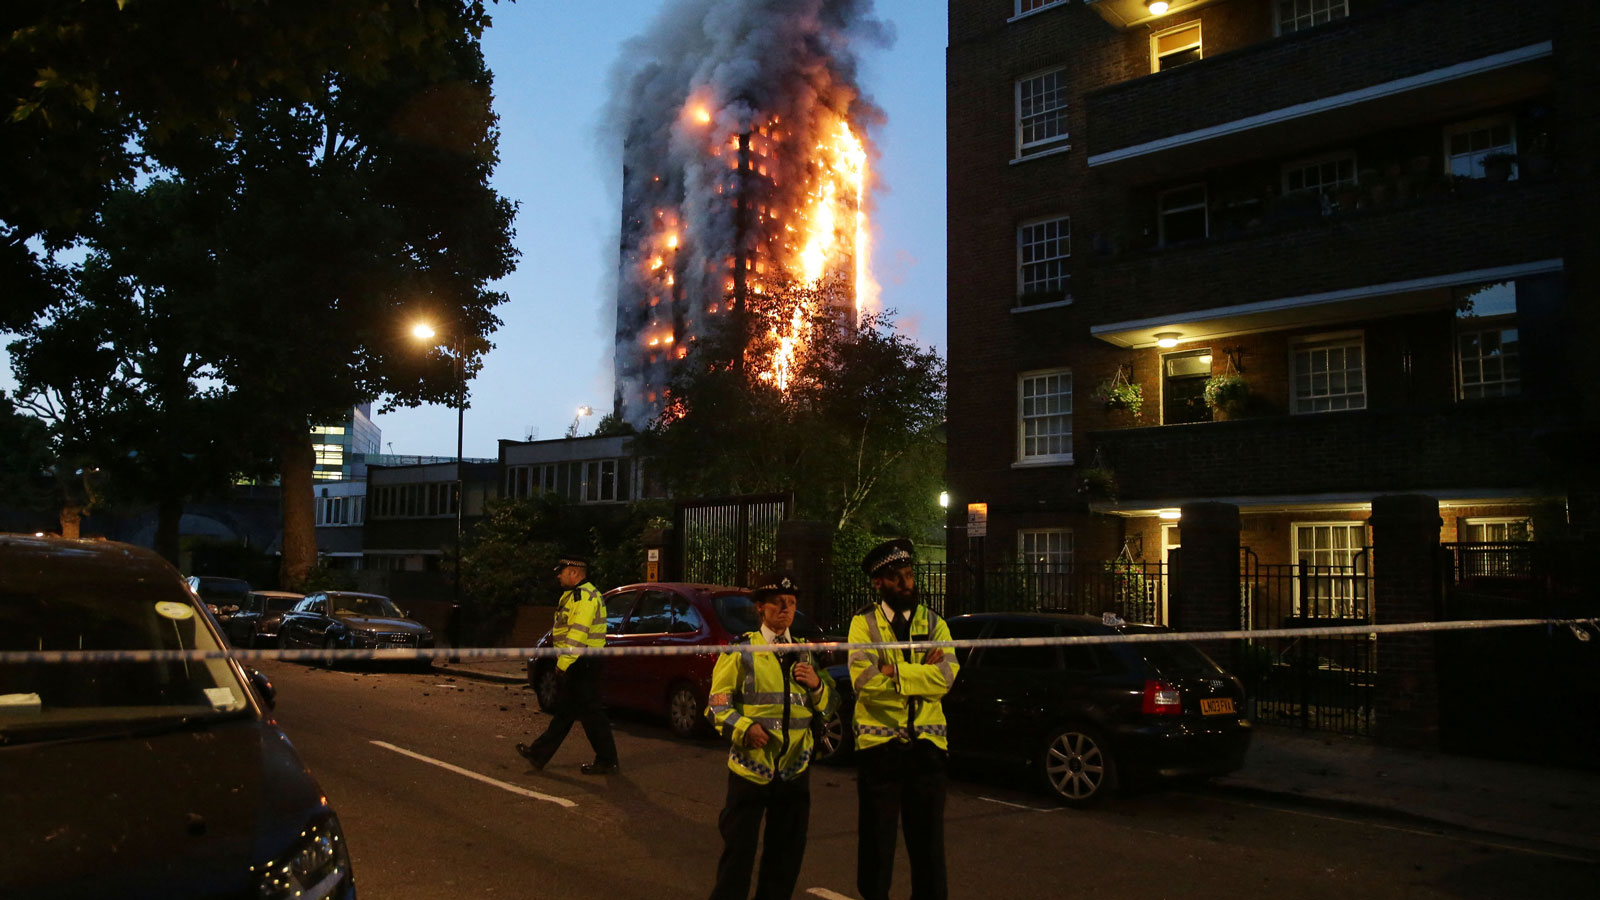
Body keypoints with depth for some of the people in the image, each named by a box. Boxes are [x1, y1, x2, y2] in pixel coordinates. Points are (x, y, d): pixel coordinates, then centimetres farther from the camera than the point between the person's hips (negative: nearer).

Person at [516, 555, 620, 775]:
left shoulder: (584, 596, -17)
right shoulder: (576, 595, 18)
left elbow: (578, 634, -25)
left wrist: (563, 663, -23)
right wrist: (563, 661, 22)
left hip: (581, 665, -11)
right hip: (577, 665, 11)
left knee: (590, 712, -5)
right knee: (564, 711, 16)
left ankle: (607, 762, 1)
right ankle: (539, 754, 24)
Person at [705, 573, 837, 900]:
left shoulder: (806, 652, 13)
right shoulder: (740, 650, -2)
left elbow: (829, 707, 14)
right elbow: (717, 704, -4)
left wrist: (817, 685, -7)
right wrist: (744, 728, -21)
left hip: (795, 768, 4)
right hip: (750, 766, -4)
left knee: (787, 852, 11)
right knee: (739, 849, -1)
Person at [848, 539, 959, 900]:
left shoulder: (933, 622, 6)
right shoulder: (864, 623, -1)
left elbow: (945, 677, -11)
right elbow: (865, 680, -17)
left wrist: (892, 671, -16)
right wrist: (922, 672, -13)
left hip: (926, 745, 2)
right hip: (878, 745, -2)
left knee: (928, 843, 10)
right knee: (877, 843, 9)